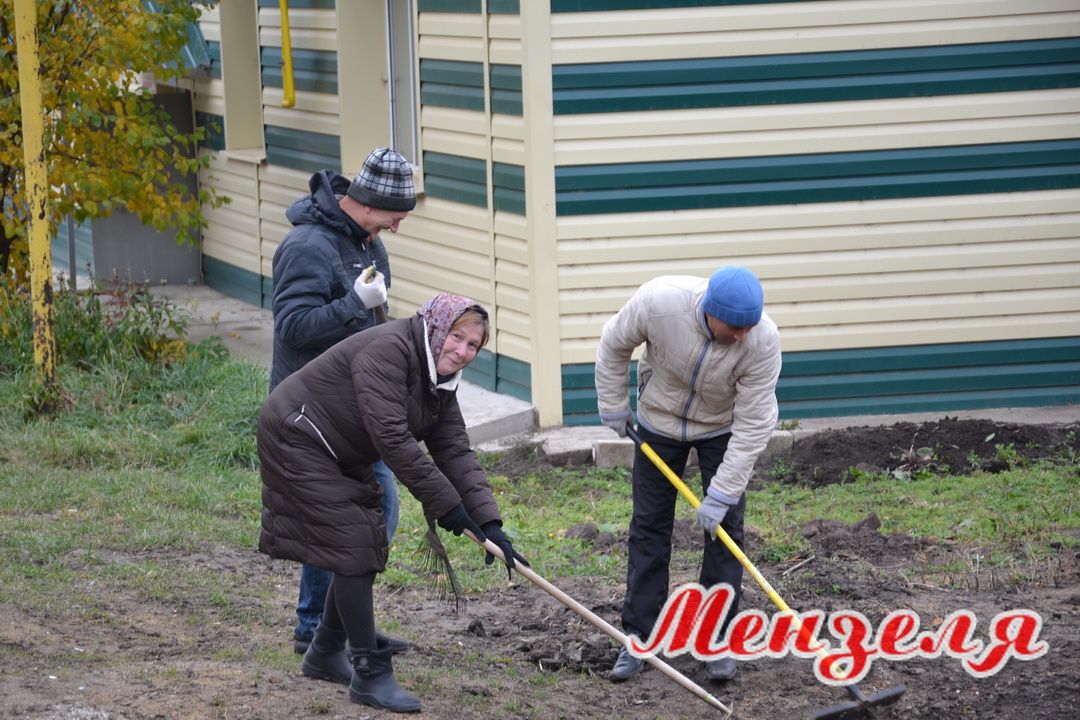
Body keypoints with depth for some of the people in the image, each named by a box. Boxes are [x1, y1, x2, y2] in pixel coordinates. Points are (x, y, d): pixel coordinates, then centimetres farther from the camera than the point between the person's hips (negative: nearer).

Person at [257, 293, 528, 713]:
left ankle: (325, 654, 29)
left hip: (339, 456, 10)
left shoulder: (440, 383, 3)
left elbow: (455, 453, -1)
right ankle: (370, 674, -9)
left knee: (365, 545, 10)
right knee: (352, 543, -13)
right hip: (297, 440, -10)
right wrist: (444, 503, -27)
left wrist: (489, 524, -12)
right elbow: (391, 438, -31)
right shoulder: (387, 351, -27)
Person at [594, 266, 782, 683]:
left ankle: (716, 640, 4)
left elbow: (753, 424, -28)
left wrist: (722, 494, -28)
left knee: (724, 528, -6)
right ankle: (638, 639, 10)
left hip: (722, 428, -1)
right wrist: (613, 407, -5)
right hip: (659, 420, 1)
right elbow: (614, 344, -13)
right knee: (648, 527, 3)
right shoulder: (659, 301, -36)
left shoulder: (763, 340, -35)